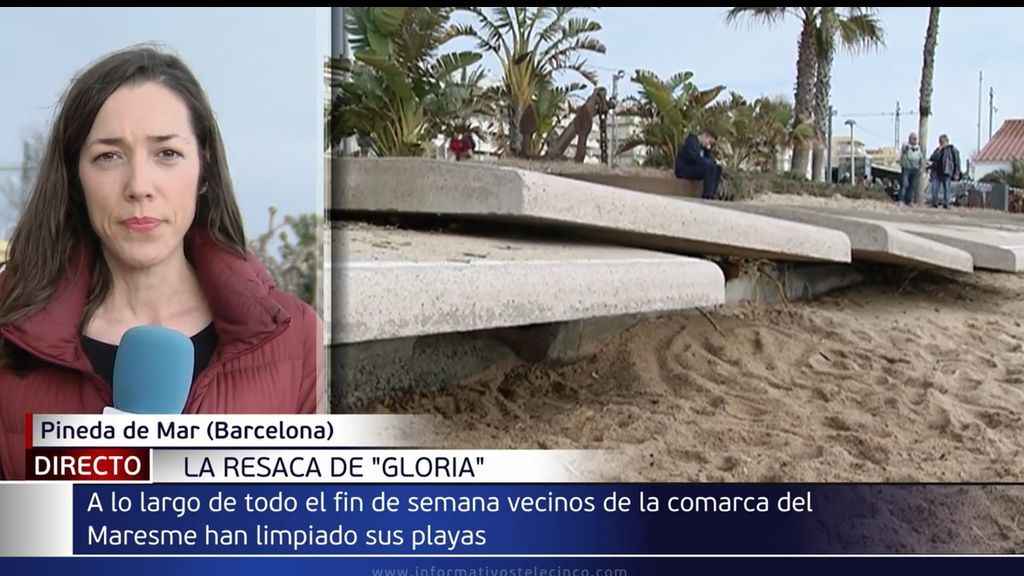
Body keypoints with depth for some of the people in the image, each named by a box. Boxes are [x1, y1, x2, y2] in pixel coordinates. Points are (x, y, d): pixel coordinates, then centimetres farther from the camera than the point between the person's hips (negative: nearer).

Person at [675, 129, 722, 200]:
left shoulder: (703, 146, 18)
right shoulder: (692, 141, -10)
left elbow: (711, 160, 12)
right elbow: (695, 158, -25)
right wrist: (711, 163, -17)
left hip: (694, 169, 10)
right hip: (683, 170, -10)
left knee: (718, 168, 0)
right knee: (710, 167, -27)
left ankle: (712, 194, -9)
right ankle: (707, 195, -27)